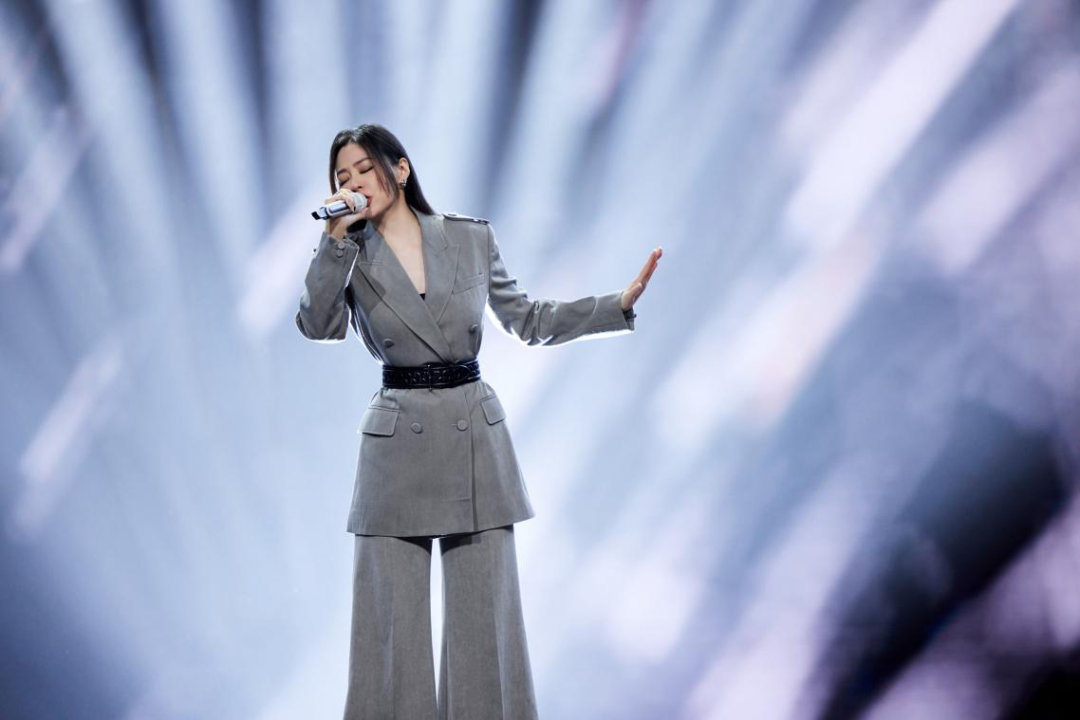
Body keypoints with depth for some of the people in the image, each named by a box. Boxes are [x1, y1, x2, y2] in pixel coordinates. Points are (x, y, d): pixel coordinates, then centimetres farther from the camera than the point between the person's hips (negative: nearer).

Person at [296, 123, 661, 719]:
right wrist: (336, 238, -20)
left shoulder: (472, 238, 4)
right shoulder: (349, 258, 2)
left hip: (475, 439, 1)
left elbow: (526, 320, 12)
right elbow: (319, 328, -15)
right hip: (396, 448, -1)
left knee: (483, 612, 5)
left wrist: (619, 305, 4)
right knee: (393, 619, 2)